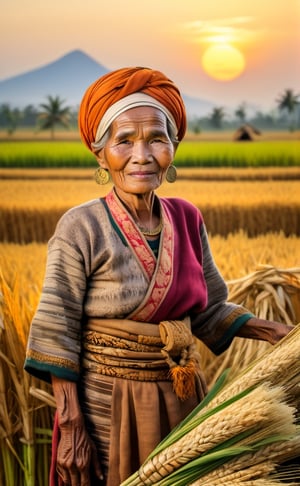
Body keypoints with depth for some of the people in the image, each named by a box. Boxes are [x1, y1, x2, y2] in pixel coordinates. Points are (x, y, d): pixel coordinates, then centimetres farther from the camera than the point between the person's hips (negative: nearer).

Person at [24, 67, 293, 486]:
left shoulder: (186, 219, 1)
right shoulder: (81, 228, -14)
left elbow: (209, 312, 9)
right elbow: (57, 333, -13)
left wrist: (280, 334, -2)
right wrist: (71, 428, -16)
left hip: (182, 398, 5)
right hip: (109, 403, -5)